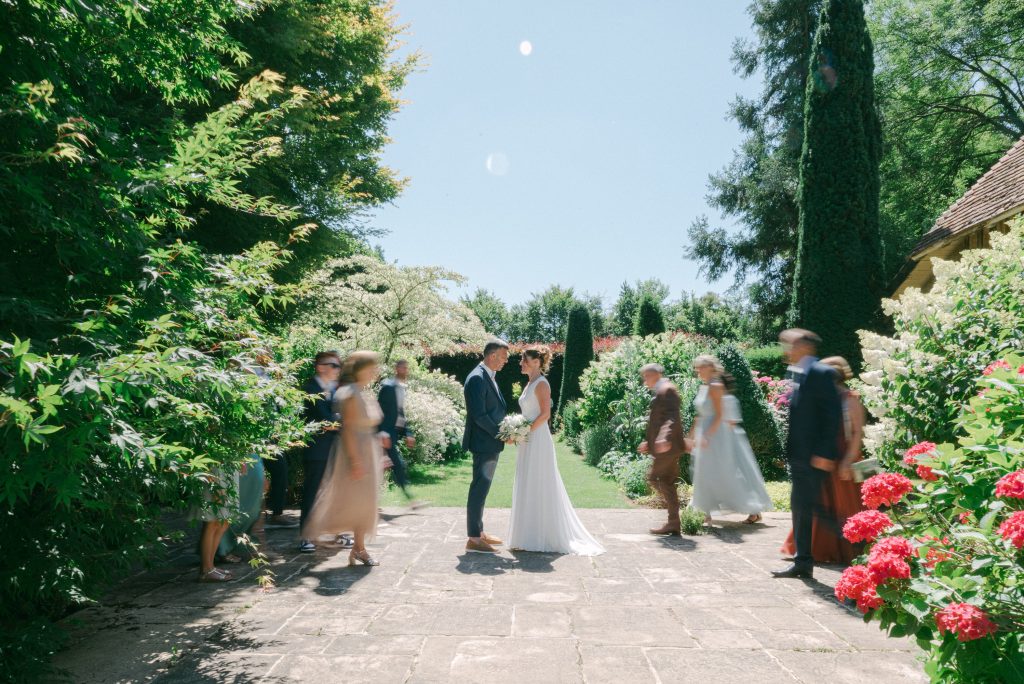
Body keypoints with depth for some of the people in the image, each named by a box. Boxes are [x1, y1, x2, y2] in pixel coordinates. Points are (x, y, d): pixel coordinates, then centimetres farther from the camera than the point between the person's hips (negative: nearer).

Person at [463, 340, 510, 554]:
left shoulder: (489, 377, 15)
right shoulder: (477, 378, -17)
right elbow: (479, 415, -22)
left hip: (492, 443, 10)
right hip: (483, 444, -10)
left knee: (482, 489, 16)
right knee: (479, 489, -5)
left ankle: (479, 532, 25)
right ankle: (473, 539, 2)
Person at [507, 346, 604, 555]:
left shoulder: (541, 384, -11)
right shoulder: (530, 383, 16)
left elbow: (545, 414, -19)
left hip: (537, 441, -9)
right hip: (529, 442, 9)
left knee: (537, 487, -4)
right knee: (528, 488, 12)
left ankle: (541, 538, 5)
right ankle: (530, 536, 20)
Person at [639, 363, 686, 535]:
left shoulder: (667, 389, -11)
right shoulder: (660, 391, 20)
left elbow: (672, 417, -24)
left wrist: (665, 438, -36)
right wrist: (649, 442, 26)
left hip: (668, 445, -10)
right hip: (666, 447, 10)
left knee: (653, 477, -7)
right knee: (666, 482, 10)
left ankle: (673, 523, -2)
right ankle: (673, 524, 13)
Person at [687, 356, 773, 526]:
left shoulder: (715, 386, -14)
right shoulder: (704, 387, 12)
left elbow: (719, 415, -20)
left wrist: (707, 436, -25)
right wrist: (692, 436, 17)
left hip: (717, 434, -9)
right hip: (706, 434, 9)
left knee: (727, 473, -4)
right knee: (706, 473, 12)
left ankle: (754, 511, 8)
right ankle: (706, 513, 20)